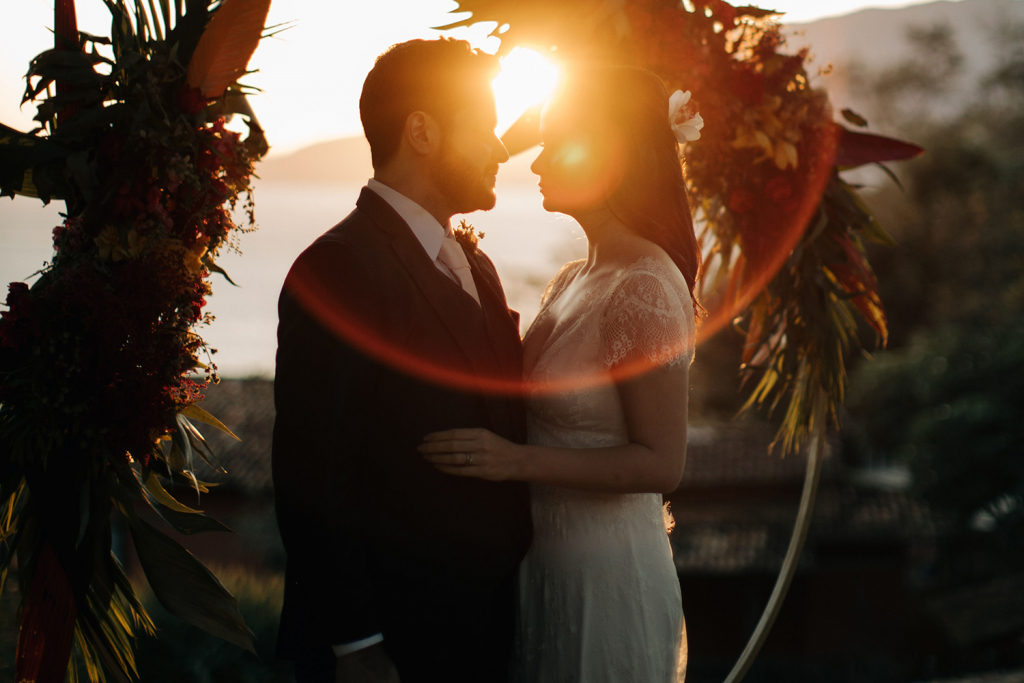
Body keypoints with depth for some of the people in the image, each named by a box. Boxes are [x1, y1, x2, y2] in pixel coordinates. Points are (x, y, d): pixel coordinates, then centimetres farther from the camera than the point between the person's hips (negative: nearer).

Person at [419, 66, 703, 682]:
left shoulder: (644, 289, -19)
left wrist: (517, 460, -26)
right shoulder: (574, 281, 8)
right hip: (551, 562, 8)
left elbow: (660, 463, -20)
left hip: (606, 579, -8)